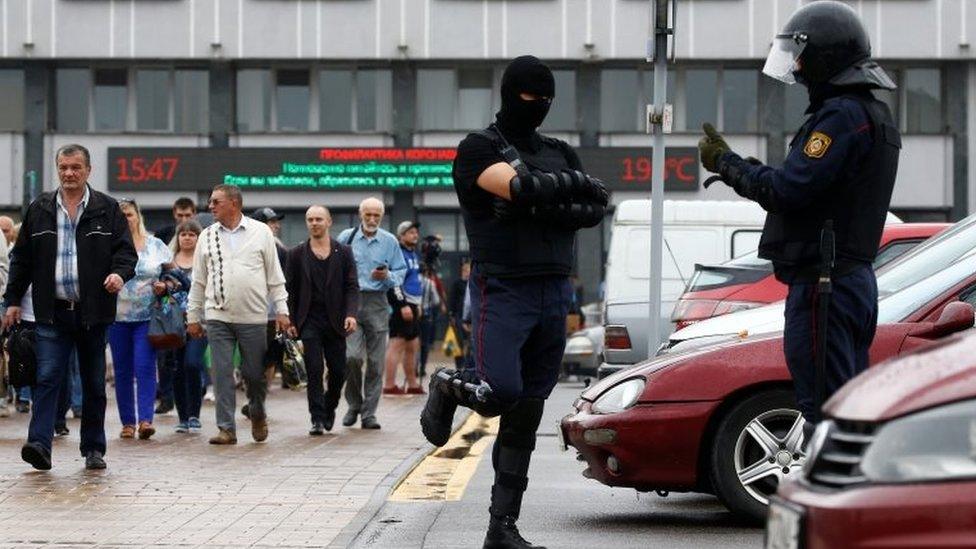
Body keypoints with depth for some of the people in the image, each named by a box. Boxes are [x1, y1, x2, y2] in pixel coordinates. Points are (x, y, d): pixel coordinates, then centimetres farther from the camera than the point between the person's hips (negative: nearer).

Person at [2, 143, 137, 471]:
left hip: (93, 311, 0)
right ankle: (39, 444, -17)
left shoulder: (107, 209, 5)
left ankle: (93, 449, 17)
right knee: (47, 378, -11)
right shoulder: (39, 210, 9)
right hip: (52, 312, 0)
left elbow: (125, 249, 3)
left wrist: (120, 273, -19)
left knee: (94, 383, 8)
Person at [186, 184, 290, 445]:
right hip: (218, 317, 1)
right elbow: (198, 280, 13)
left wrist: (282, 310, -1)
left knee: (254, 373, 5)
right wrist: (193, 316, 11)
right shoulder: (207, 236, 8)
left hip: (253, 317, -1)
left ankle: (257, 414, 31)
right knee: (222, 373, -4)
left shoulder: (261, 232, 3)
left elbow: (274, 276, 5)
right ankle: (226, 428, 0)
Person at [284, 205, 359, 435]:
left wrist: (351, 313, -13)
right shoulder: (297, 254, 6)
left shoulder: (343, 252, 6)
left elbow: (352, 287, 2)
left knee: (338, 370, 4)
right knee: (314, 371, -7)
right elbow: (290, 289, 6)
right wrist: (290, 321, -3)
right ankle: (318, 419, -3)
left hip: (335, 321, 1)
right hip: (309, 320, -1)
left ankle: (329, 408, 29)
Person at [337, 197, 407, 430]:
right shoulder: (346, 238, 6)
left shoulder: (390, 241, 9)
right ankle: (354, 404, 6)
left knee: (376, 361, 0)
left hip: (377, 303, 2)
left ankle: (369, 413, 7)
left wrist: (387, 276, -10)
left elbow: (401, 272, 11)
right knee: (352, 356, -15)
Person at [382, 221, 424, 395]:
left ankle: (412, 384, 23)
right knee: (397, 344, -12)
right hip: (401, 305, -10)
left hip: (411, 305, 10)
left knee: (413, 345, 15)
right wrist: (403, 305, -23)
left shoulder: (414, 254, 20)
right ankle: (389, 385, -13)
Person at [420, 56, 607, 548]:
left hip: (554, 294, 5)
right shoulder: (479, 148, 0)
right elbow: (520, 187, -19)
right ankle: (447, 388, 14)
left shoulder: (560, 153, 17)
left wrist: (547, 210, -12)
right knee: (500, 392, -21)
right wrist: (573, 184, -4)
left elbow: (596, 208, 4)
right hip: (503, 290, -5)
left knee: (526, 414, 5)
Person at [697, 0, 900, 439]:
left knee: (825, 411, -9)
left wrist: (726, 163, -7)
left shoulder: (843, 115, -14)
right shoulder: (873, 114, 19)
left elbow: (788, 189, -21)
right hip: (857, 278, 11)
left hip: (823, 282, -11)